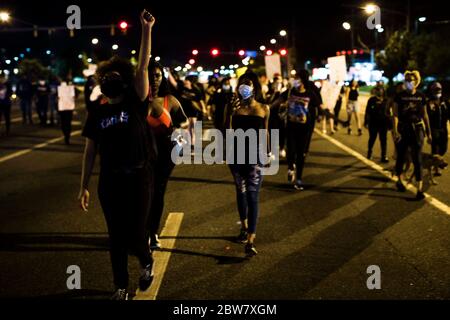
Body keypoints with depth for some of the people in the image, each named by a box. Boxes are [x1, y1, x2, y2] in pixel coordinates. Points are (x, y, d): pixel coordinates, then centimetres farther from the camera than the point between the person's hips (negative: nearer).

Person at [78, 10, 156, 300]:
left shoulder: (136, 104, -4)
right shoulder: (97, 112, 4)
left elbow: (143, 69, -15)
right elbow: (90, 150, 7)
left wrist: (146, 29, -23)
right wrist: (84, 186, 5)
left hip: (138, 179, -3)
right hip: (109, 182, 3)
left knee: (135, 234, -2)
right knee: (117, 236, 9)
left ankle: (147, 262, 33)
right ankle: (122, 287, 26)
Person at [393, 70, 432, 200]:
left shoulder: (421, 97, 4)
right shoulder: (399, 96, -2)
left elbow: (425, 115, 11)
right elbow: (395, 114, -5)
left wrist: (428, 132, 11)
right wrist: (395, 131, -15)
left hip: (417, 129, 0)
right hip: (403, 129, 0)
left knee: (417, 159, -6)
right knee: (401, 157, 11)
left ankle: (420, 189, -7)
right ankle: (400, 181, 35)